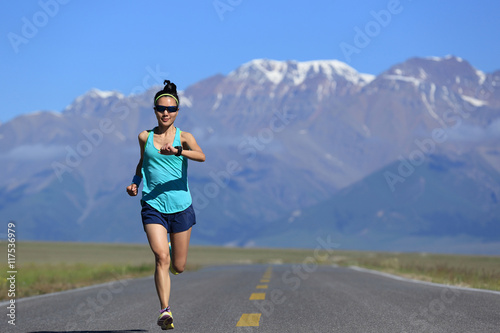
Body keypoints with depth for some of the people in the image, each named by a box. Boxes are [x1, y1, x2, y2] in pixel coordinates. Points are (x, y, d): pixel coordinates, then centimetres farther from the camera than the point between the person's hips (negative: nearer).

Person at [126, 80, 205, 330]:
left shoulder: (183, 137, -1)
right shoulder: (144, 137, 7)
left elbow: (201, 156, -22)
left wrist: (177, 151, -39)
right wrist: (135, 182, 9)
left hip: (181, 206, 0)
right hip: (153, 206, 0)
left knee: (178, 267, 8)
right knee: (161, 257, -20)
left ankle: (172, 257, 44)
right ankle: (165, 310, -18)